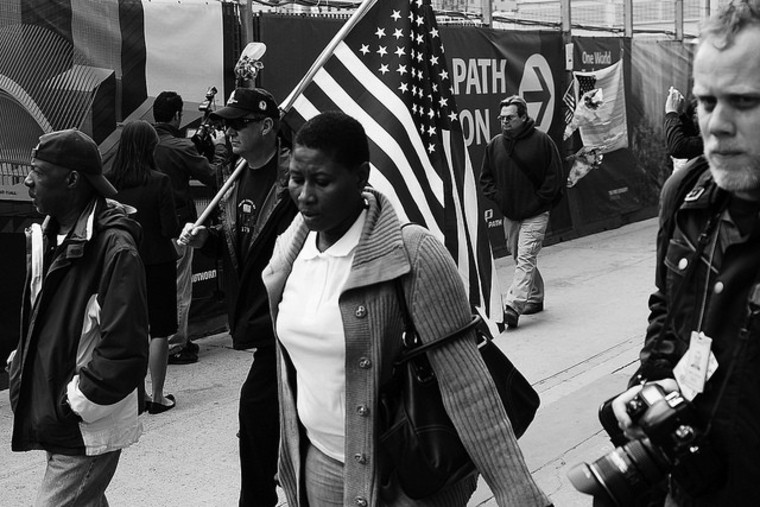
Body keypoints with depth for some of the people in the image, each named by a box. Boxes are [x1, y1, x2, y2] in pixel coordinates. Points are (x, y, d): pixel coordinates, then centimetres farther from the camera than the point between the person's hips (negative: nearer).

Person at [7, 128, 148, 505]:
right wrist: (22, 369, 9)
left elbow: (124, 351, -23)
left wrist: (74, 406, -17)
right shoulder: (46, 238, 8)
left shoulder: (115, 249, -20)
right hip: (52, 420, 8)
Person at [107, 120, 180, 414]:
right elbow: (170, 229, -14)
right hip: (157, 263, -4)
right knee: (159, 331, 7)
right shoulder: (158, 182, -15)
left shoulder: (108, 182, -5)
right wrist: (184, 232, 6)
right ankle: (157, 397, 12)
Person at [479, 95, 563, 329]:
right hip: (509, 214, 6)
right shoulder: (494, 144, 4)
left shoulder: (541, 141, -8)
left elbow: (555, 176, -5)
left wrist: (538, 201, -10)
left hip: (535, 214, -6)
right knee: (519, 259, 14)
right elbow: (486, 178, 15)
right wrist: (498, 198, 0)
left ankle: (513, 306, -21)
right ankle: (535, 299, 30)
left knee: (525, 259, -14)